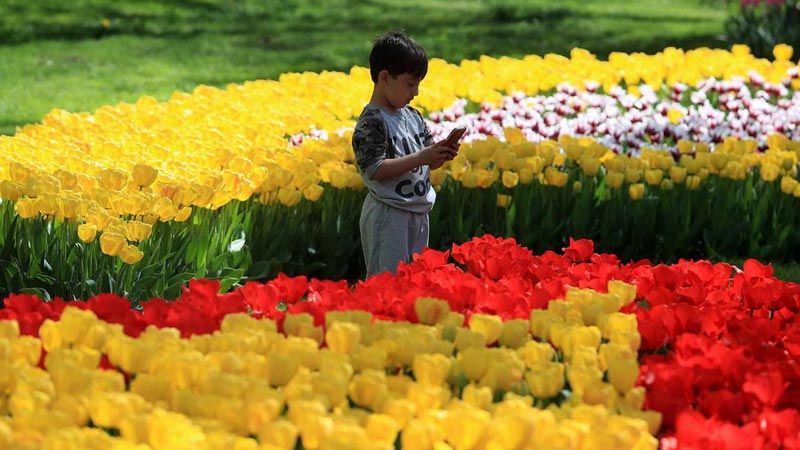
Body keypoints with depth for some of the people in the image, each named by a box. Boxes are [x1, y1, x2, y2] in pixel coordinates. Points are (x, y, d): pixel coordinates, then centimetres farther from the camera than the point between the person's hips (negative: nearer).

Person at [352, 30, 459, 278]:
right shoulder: (371, 122, -15)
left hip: (419, 213, 9)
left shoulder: (413, 116, 11)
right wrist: (421, 157, -23)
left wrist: (441, 155, -7)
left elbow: (426, 163, 16)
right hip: (388, 214, -9)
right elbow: (374, 169, -22)